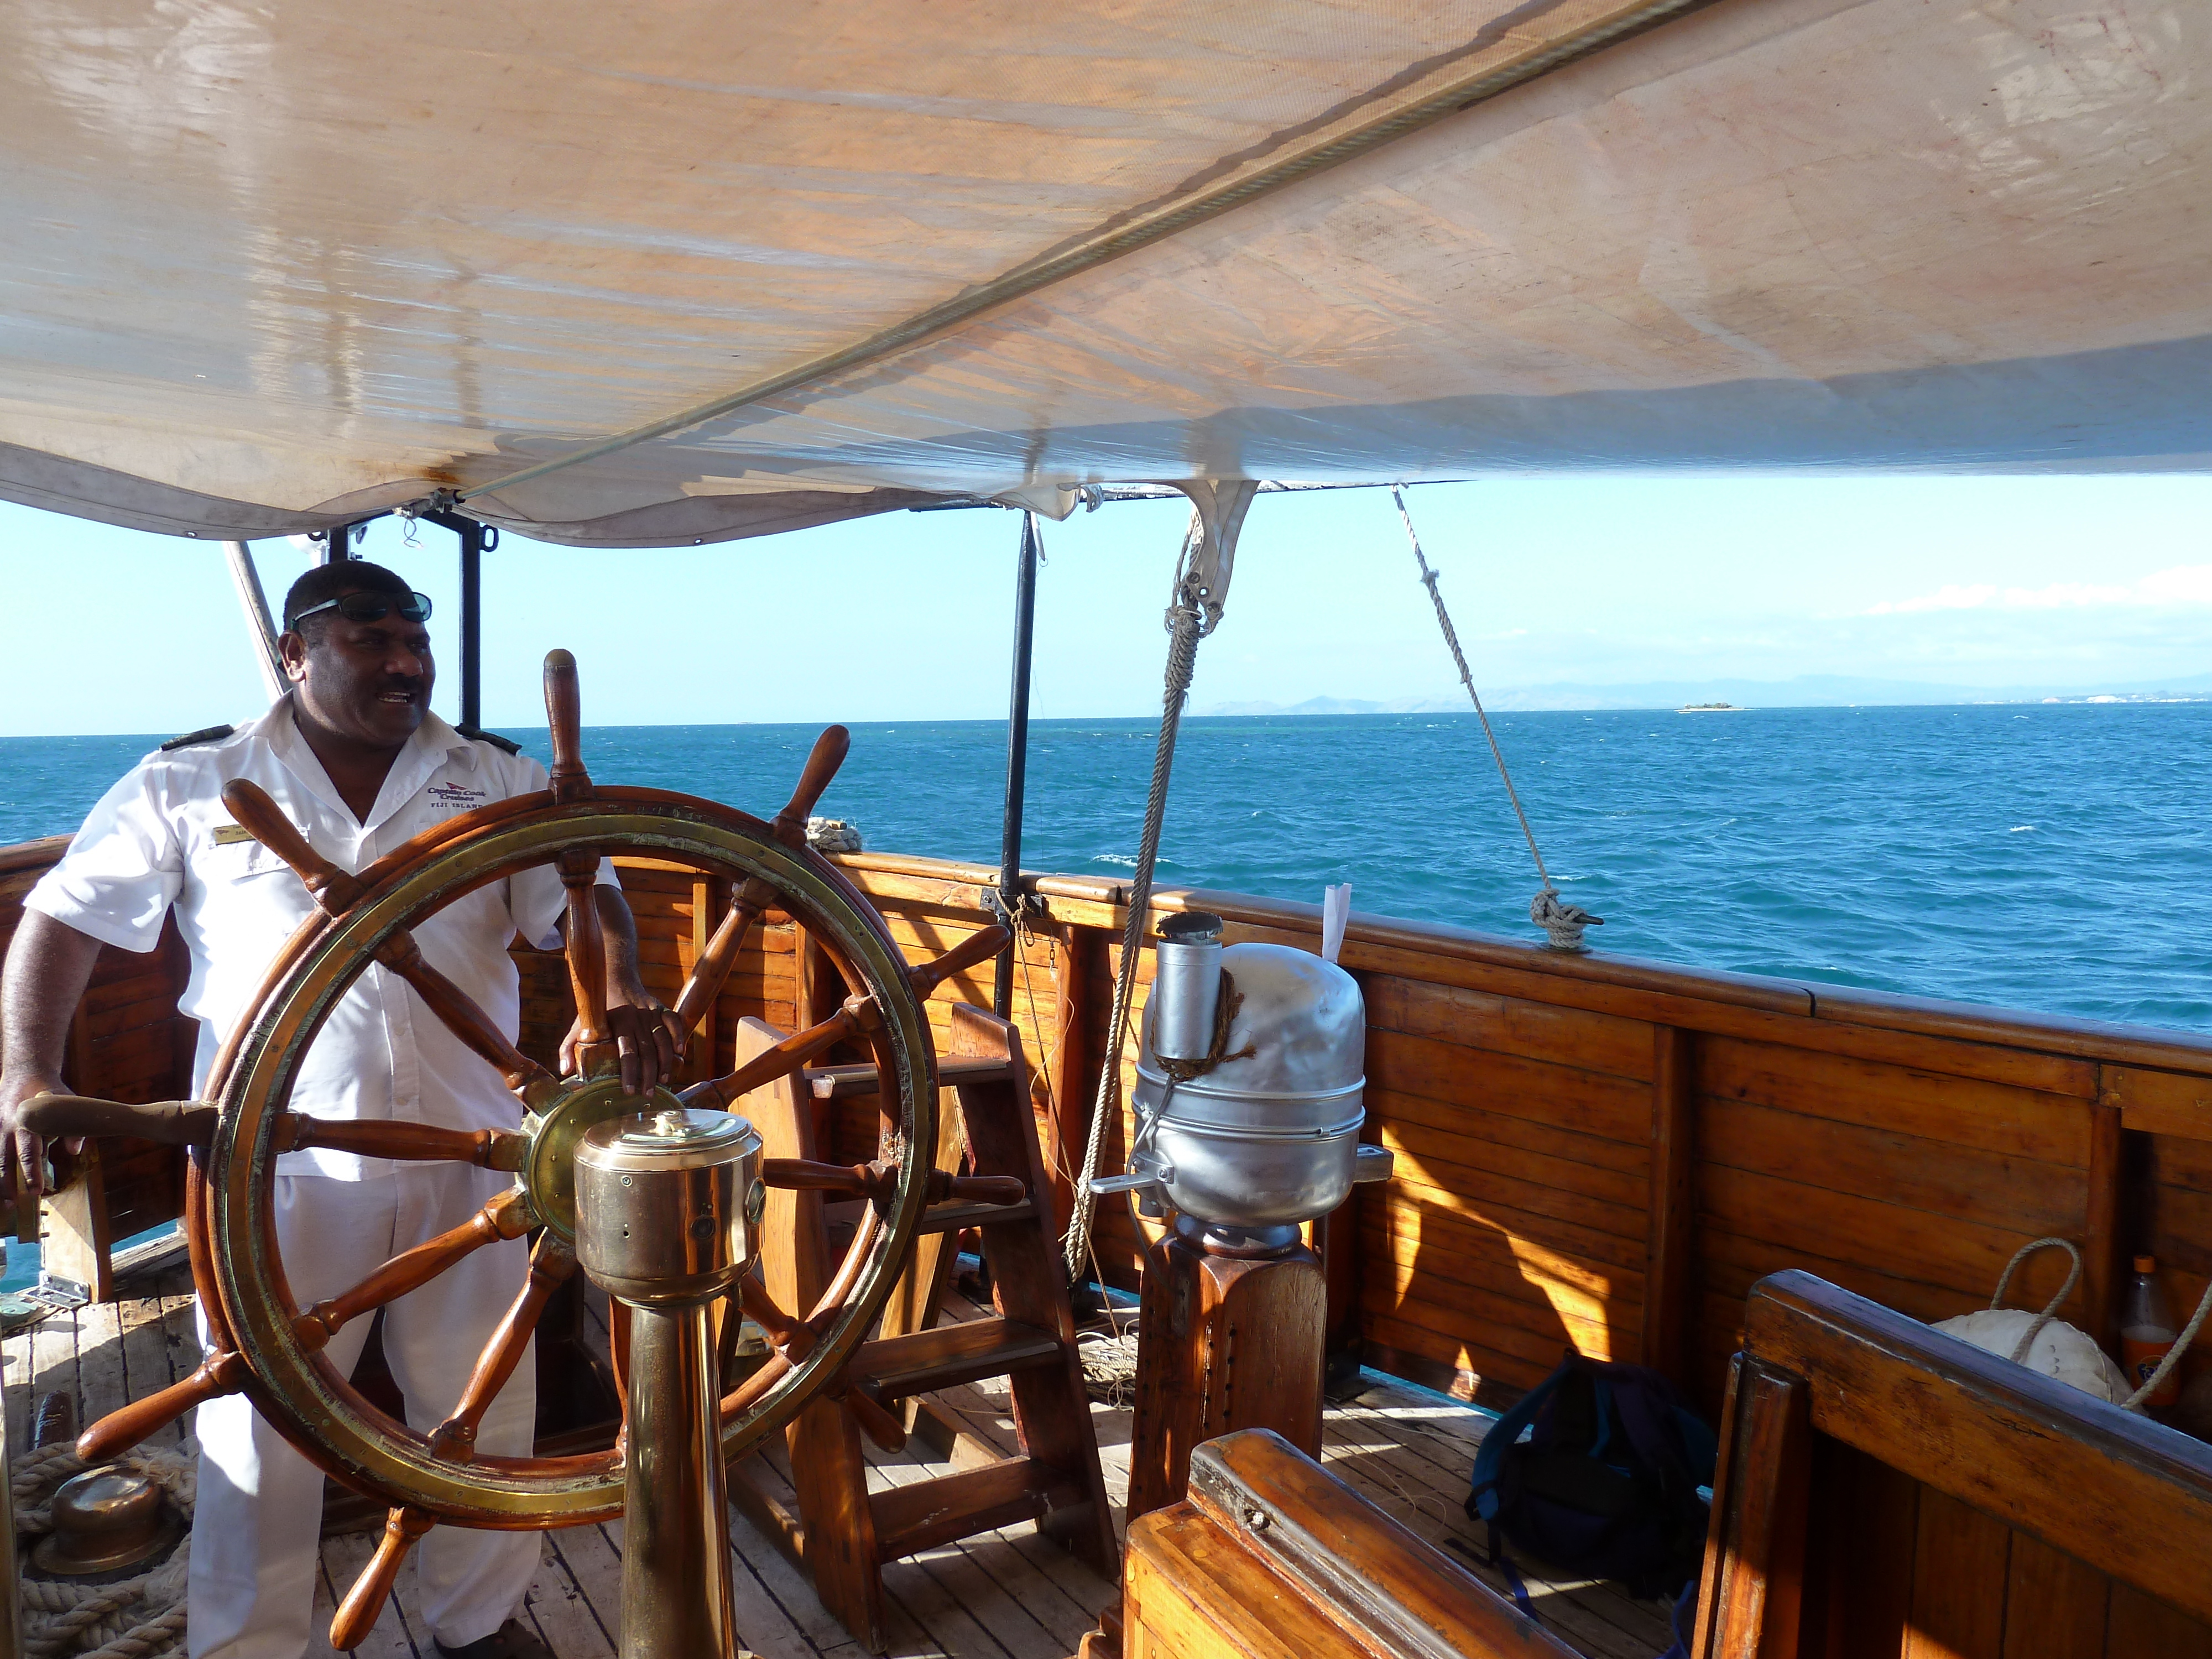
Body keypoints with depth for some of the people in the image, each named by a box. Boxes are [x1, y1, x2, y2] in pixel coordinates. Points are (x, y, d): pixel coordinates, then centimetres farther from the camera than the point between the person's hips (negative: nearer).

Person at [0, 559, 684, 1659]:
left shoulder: (500, 782, 6)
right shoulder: (191, 785, 4)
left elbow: (582, 898, -3)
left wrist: (621, 998, -24)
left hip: (466, 1153, 2)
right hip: (281, 1161, -1)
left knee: (486, 1409, 14)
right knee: (260, 1425, 8)